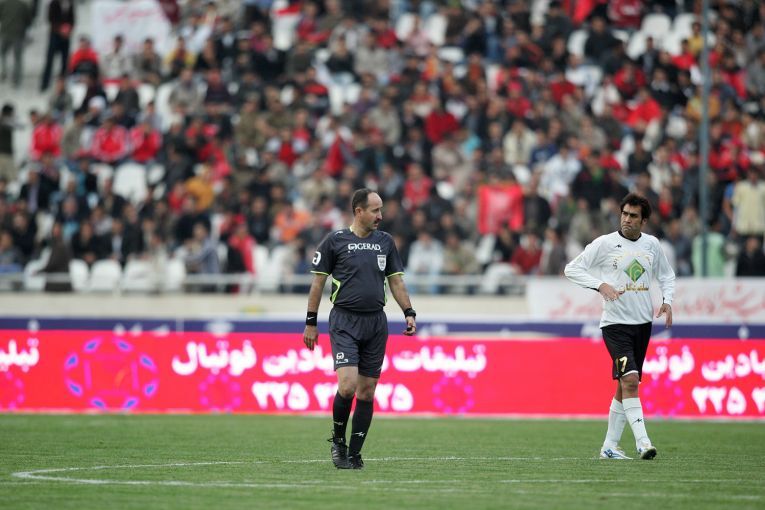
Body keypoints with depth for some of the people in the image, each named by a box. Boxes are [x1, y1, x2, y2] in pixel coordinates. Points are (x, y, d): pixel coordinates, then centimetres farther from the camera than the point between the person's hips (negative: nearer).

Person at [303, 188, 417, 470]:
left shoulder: (385, 241, 11)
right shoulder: (335, 240, -2)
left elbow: (396, 280, 16)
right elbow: (318, 282, 2)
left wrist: (409, 313, 5)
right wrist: (311, 323, 0)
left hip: (376, 322, 4)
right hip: (344, 321, -4)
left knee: (367, 392, 3)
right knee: (347, 385, -18)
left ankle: (354, 454, 11)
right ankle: (338, 440, 6)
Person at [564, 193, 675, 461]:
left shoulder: (651, 244, 8)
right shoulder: (605, 243, -5)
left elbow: (666, 275, 23)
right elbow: (571, 269, -4)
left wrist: (667, 302, 5)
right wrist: (600, 284, -18)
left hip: (642, 323, 5)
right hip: (615, 324, -5)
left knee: (625, 386, 8)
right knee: (629, 379, -20)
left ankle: (610, 446, 17)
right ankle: (642, 442, -24)